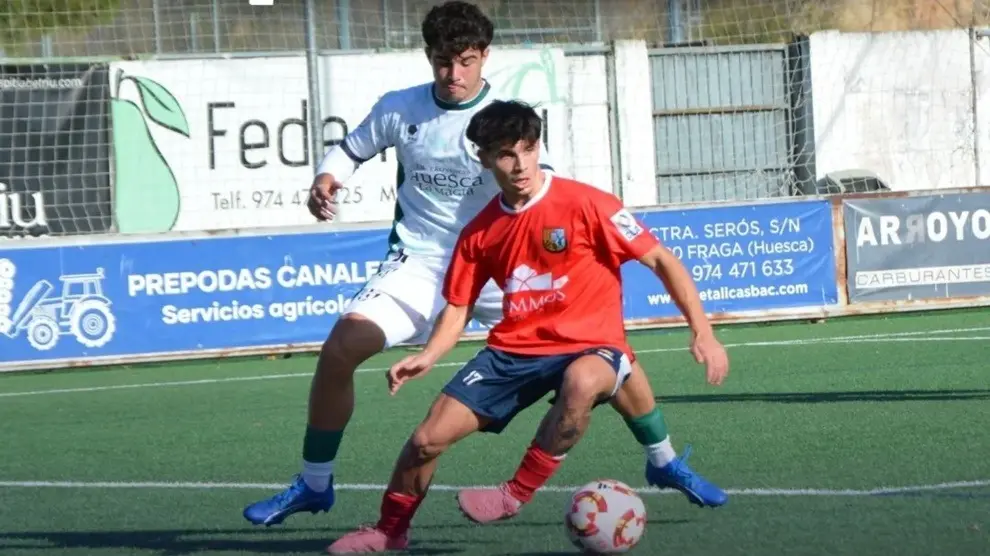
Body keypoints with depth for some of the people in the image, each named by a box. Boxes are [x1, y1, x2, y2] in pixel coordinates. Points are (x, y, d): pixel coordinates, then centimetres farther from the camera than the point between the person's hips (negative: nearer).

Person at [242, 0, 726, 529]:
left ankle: (664, 462, 12)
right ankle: (313, 485, -2)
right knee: (340, 346, -20)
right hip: (421, 261, 1)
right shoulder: (398, 109, -1)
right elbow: (351, 149, 16)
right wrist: (325, 179, -5)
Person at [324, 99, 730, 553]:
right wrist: (428, 356, -8)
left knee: (581, 381, -41)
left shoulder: (584, 204, -12)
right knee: (427, 439, -5)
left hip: (589, 348, -4)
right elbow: (458, 307, 12)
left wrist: (703, 333, -16)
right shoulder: (481, 232, 2)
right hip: (513, 351, 4)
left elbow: (661, 260, -9)